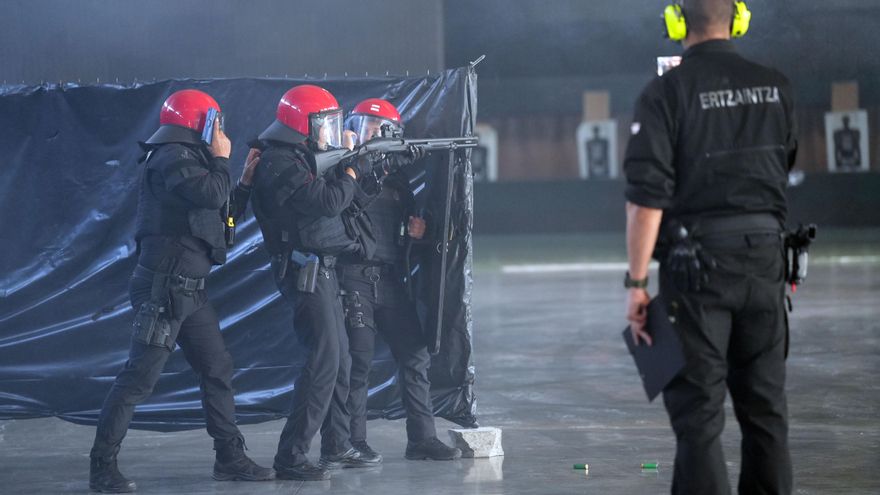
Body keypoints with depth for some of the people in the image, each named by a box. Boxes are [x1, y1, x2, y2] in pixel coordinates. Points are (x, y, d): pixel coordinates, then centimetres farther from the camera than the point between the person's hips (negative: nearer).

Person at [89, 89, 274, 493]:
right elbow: (213, 194, -25)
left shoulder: (187, 157, 19)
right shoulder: (172, 158, -13)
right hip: (164, 287, -10)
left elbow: (223, 207, 21)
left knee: (217, 369, 10)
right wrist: (221, 160, -7)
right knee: (140, 377, -9)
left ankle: (230, 458, 15)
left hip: (189, 289, 10)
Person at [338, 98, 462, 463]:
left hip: (389, 278, 6)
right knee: (358, 360, -6)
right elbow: (355, 200, -20)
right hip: (353, 276, -6)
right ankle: (353, 443, 1)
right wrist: (383, 166, -25)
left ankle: (422, 438, 8)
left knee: (415, 356, 3)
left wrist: (417, 228, 3)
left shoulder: (397, 178, 17)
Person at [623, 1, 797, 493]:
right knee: (764, 403, 14)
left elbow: (647, 197, -16)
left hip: (697, 265, -4)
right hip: (764, 258, 4)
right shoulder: (776, 87, 3)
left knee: (699, 411, -1)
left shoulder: (667, 92, -11)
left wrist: (637, 282, -12)